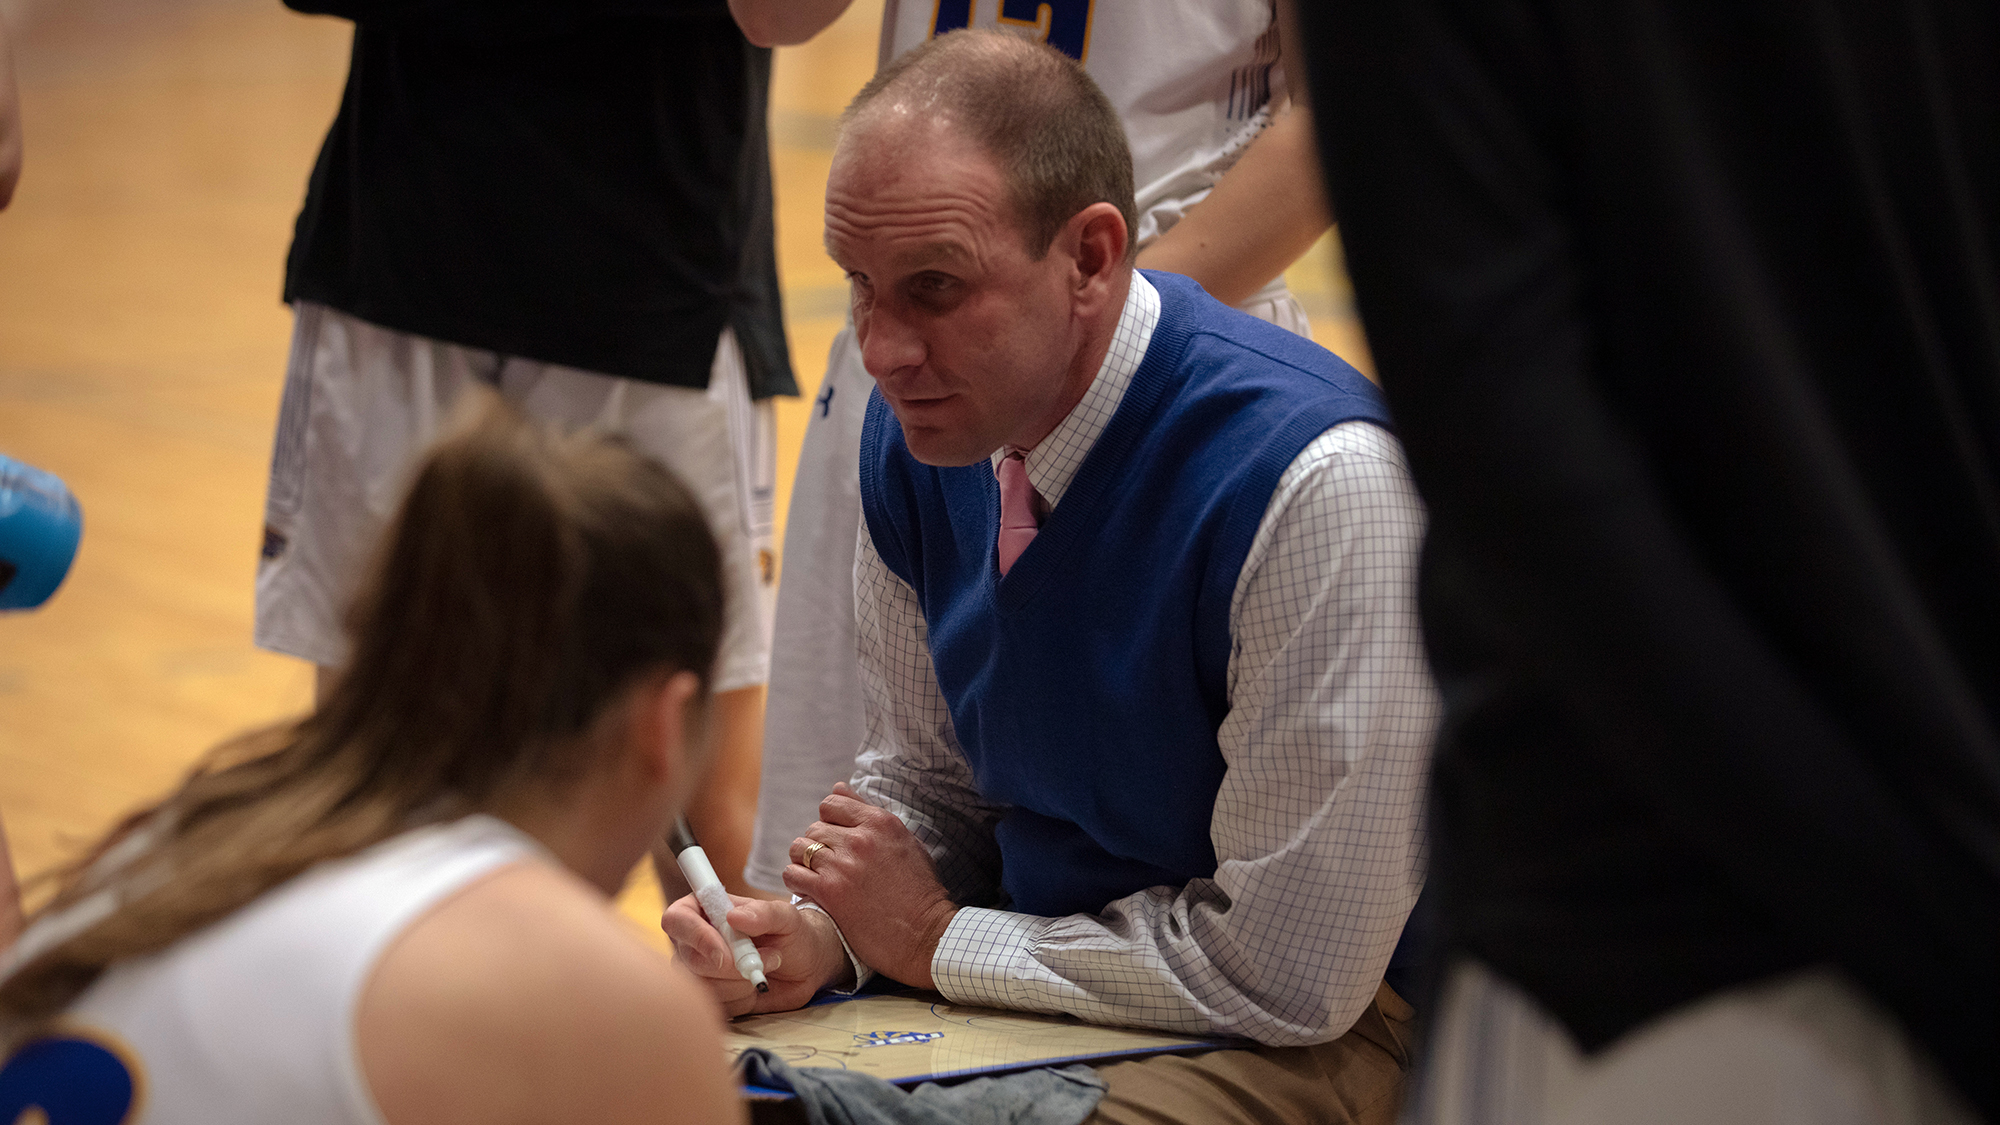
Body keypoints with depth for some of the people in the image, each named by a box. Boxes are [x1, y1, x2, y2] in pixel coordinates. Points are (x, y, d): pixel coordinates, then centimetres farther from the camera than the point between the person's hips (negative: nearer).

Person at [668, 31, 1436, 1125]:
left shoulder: (1315, 483, -27)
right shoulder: (916, 435, -3)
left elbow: (1291, 973, -23)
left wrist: (932, 941, -12)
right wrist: (823, 934, -10)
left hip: (1307, 1035, -6)